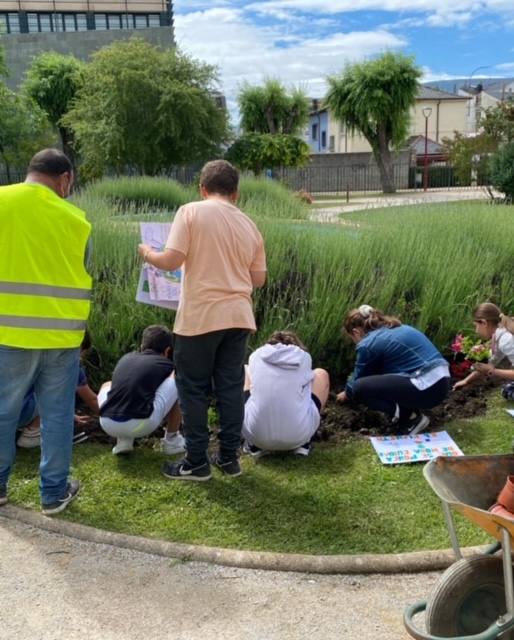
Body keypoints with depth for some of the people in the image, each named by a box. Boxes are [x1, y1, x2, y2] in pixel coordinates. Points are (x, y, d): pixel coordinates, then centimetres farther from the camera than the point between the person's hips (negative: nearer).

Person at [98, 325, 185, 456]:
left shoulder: (126, 358, 24)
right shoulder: (166, 365, 13)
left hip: (108, 425, 4)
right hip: (141, 425, -4)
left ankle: (123, 439, 19)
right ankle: (171, 440, 23)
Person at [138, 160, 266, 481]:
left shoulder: (191, 212, -6)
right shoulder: (249, 225, 9)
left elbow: (171, 261, -13)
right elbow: (259, 279, 10)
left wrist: (148, 253, 7)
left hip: (200, 316, -5)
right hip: (238, 316, 5)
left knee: (194, 389, 6)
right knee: (231, 387, 12)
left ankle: (197, 462, 13)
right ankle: (229, 457, 21)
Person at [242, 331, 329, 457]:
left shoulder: (256, 355, 11)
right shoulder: (304, 358, 8)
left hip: (255, 433, 1)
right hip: (297, 436, -1)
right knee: (321, 375, 21)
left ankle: (255, 444, 22)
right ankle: (303, 443, 19)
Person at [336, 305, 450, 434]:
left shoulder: (368, 344, -5)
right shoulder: (396, 329, 21)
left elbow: (358, 378, 11)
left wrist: (347, 394, 33)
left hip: (427, 389, -9)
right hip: (442, 382, 9)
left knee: (359, 388, -6)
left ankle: (409, 418, -7)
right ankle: (409, 409, 14)